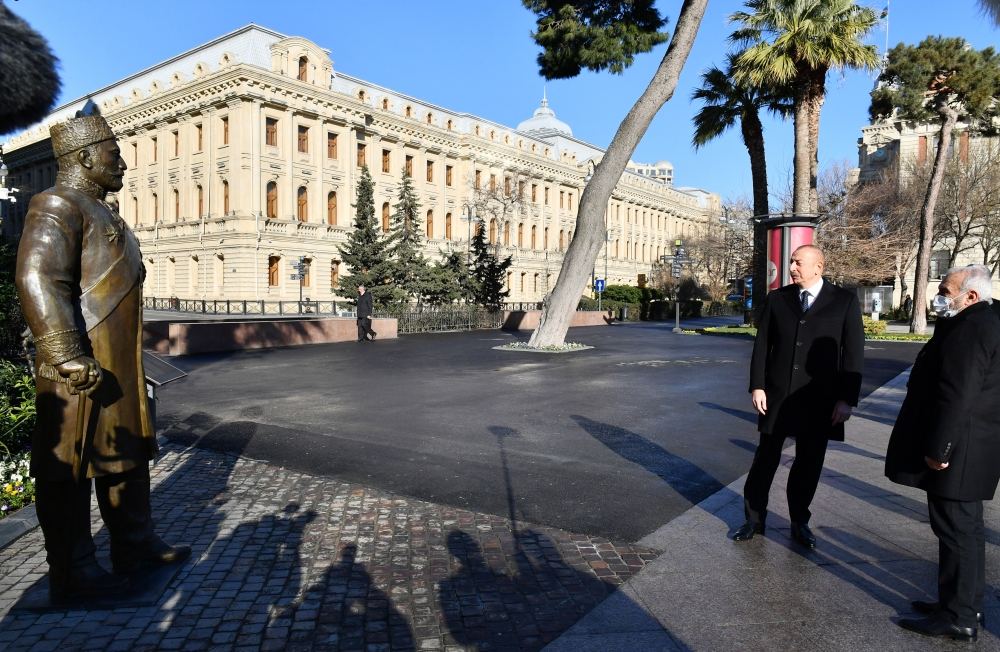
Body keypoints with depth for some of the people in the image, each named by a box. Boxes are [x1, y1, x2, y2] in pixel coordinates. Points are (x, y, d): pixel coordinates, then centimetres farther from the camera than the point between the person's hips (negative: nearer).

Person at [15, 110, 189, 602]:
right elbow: (36, 282, -23)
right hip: (82, 369, -10)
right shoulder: (57, 206, -11)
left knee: (127, 455, 16)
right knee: (69, 468, 1)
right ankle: (70, 573, 13)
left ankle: (135, 545, 30)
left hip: (118, 367, 10)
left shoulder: (100, 212, 19)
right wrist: (69, 359, -28)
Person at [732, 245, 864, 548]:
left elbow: (853, 353, -3)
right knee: (765, 459, 8)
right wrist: (757, 386, -3)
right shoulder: (776, 299, 4)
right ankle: (754, 518, 22)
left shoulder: (845, 302, -1)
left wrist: (847, 399, -8)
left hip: (819, 400, -1)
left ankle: (799, 523, 27)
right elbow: (762, 345, 4)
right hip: (776, 396, 1)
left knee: (808, 464, 10)